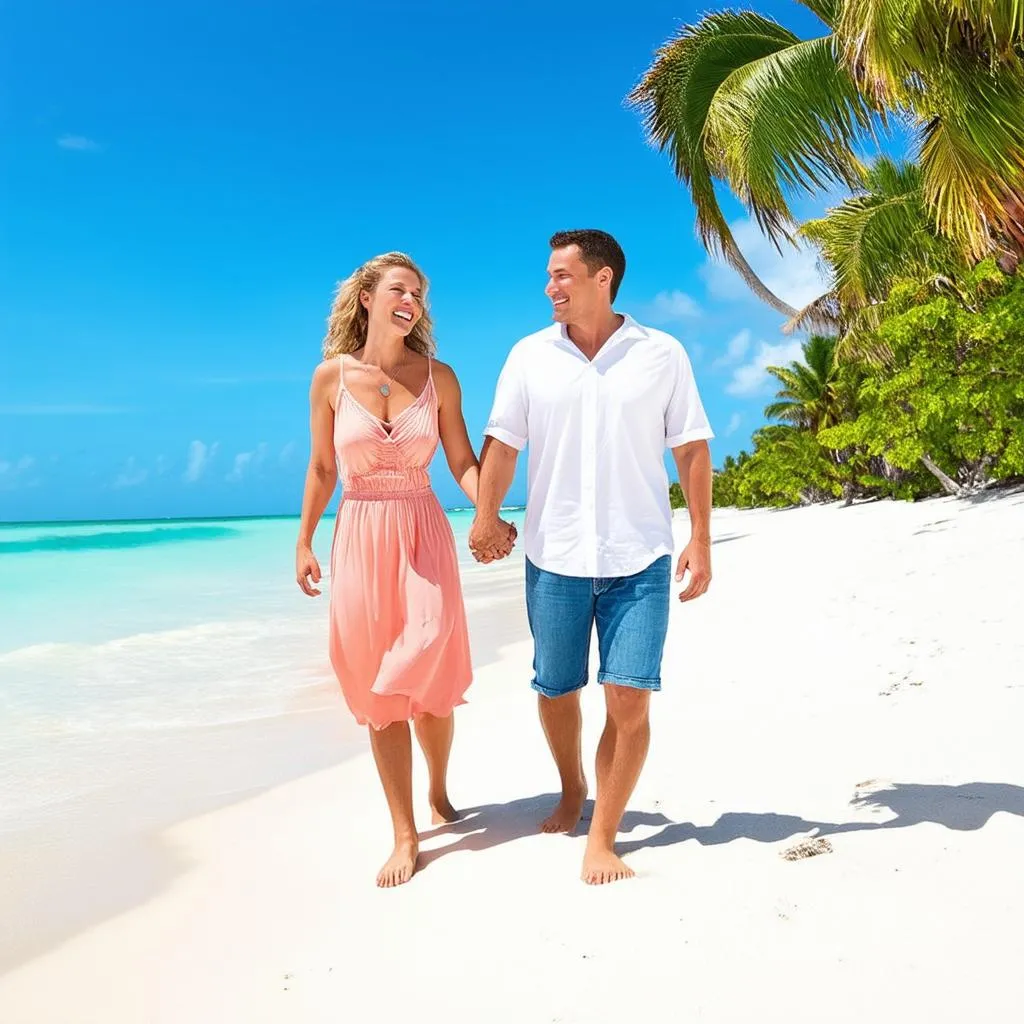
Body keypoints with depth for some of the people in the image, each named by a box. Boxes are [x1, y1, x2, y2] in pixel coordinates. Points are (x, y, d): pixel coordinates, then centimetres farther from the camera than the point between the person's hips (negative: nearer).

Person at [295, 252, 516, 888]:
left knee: (428, 683, 2)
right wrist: (304, 542, 7)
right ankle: (406, 836, 16)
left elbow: (464, 462, 0)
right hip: (360, 538, 0)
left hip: (424, 534, 0)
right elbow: (321, 467, 7)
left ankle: (439, 793, 33)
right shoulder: (331, 376, 0)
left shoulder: (438, 377, 0)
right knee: (380, 693, 4)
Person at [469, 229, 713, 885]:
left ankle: (602, 838, 11)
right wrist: (485, 516, -14)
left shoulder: (662, 354, 1)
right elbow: (502, 444, 1)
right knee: (555, 691, 12)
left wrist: (701, 541, -2)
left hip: (639, 559, -1)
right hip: (554, 558, 2)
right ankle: (573, 790, 40)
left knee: (630, 699, -6)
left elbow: (692, 450, 3)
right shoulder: (530, 356, 4)